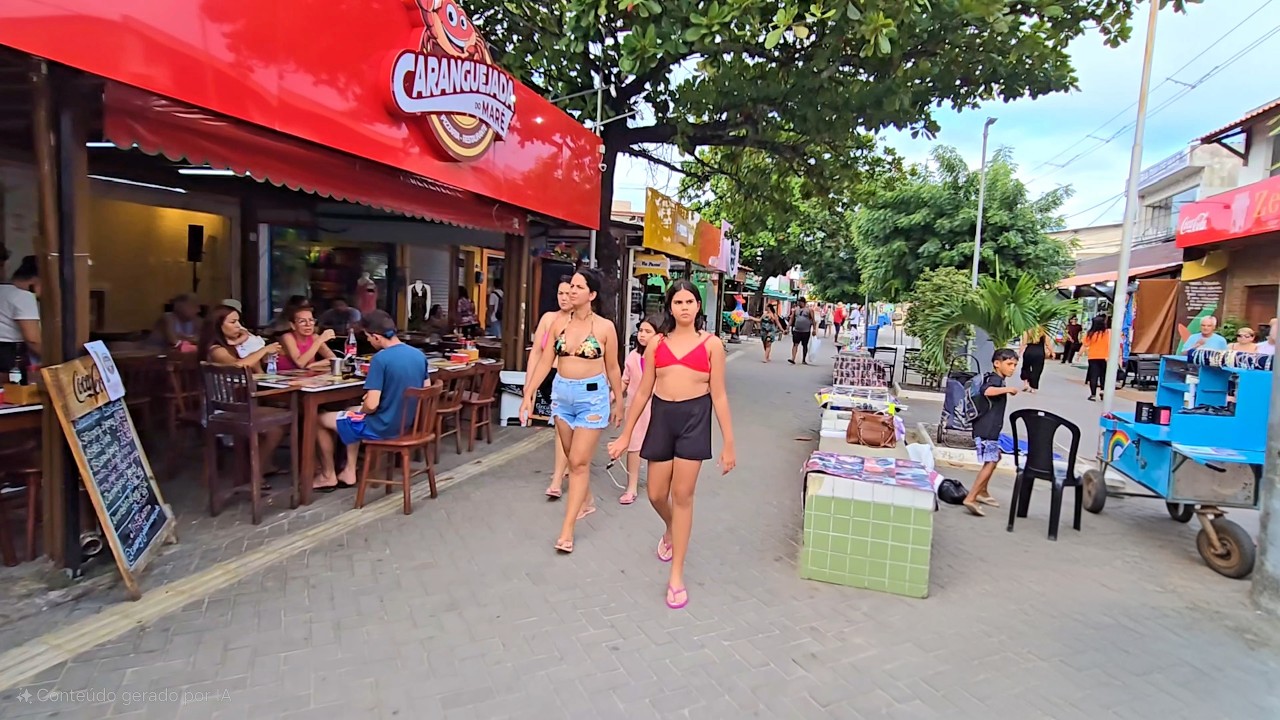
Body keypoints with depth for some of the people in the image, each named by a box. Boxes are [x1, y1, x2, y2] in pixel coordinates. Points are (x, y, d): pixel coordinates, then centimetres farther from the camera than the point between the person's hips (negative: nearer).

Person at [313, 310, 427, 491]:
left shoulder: (381, 358, -23)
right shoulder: (419, 355, -1)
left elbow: (371, 405, -25)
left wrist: (361, 409, -2)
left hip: (382, 427, -7)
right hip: (407, 423, 8)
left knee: (320, 419, 16)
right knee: (352, 412, 33)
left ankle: (328, 476, 29)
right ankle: (349, 472, 30)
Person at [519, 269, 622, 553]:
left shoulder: (605, 327, -8)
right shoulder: (559, 324, 3)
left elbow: (612, 368, -1)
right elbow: (545, 362, 4)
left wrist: (618, 402, 5)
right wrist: (528, 395, -1)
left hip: (592, 396, -5)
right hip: (562, 394, 5)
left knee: (579, 462, -5)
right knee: (574, 458, 16)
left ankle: (567, 529, 0)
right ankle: (585, 502, 39)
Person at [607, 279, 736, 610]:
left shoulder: (711, 344, 1)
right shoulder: (657, 343, 7)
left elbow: (718, 395, 0)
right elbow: (643, 391, 10)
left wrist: (728, 443, -2)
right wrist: (625, 435, 10)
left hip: (694, 417, -3)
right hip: (661, 416, 3)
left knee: (682, 495, 0)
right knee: (656, 494, 10)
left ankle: (676, 576, 12)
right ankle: (671, 531, 46)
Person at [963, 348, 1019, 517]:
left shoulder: (995, 379, 17)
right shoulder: (995, 379, -16)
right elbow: (986, 390, -40)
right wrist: (1007, 389, -36)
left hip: (989, 428, 11)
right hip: (986, 429, -11)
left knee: (995, 458, 24)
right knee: (990, 462, -13)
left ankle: (982, 492, 34)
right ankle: (970, 498, -18)